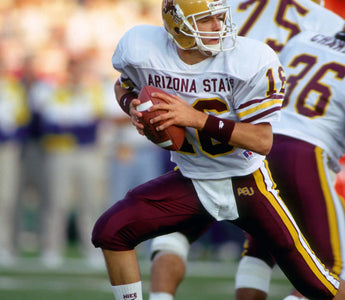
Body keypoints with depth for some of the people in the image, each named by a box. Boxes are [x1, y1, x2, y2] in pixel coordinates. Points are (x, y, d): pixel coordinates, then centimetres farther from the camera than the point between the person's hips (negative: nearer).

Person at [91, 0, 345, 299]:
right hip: (191, 181, 3)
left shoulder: (251, 61, -23)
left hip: (246, 183, -3)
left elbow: (263, 141, -23)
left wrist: (198, 119, -34)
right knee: (111, 231, -13)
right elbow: (123, 85, 11)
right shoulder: (142, 50, -14)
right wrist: (133, 106, -14)